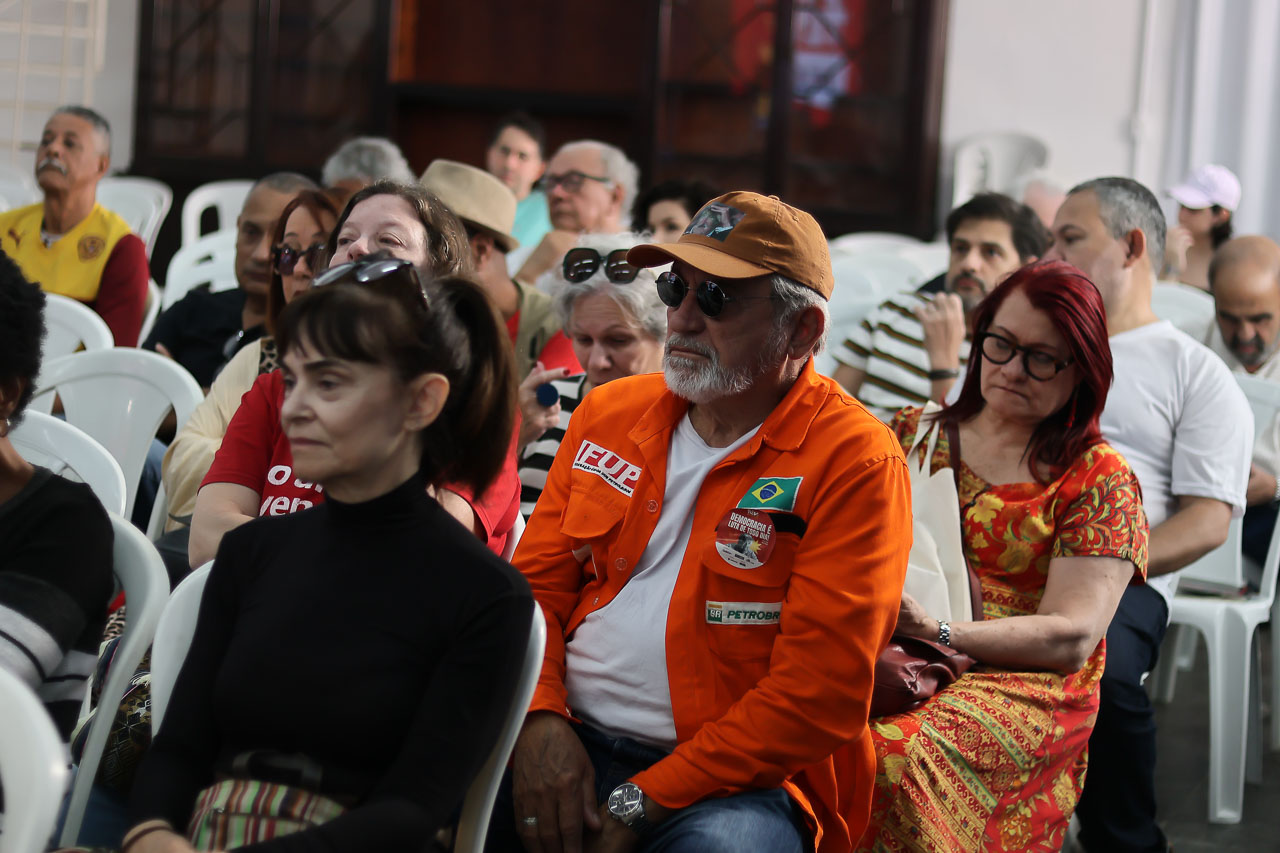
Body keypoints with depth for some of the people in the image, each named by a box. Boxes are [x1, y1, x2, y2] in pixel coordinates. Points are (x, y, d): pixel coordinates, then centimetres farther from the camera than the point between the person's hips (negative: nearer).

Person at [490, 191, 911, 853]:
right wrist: (541, 716, -7)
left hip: (735, 778, -4)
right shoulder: (609, 410, 13)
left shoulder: (856, 461, -7)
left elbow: (821, 695, -13)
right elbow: (537, 582, 14)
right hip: (566, 742, 5)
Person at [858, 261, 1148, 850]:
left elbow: (1071, 636, -3)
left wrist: (937, 634, -18)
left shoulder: (1098, 478, 8)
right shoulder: (912, 435, 20)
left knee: (891, 756, -36)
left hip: (1021, 683, -2)